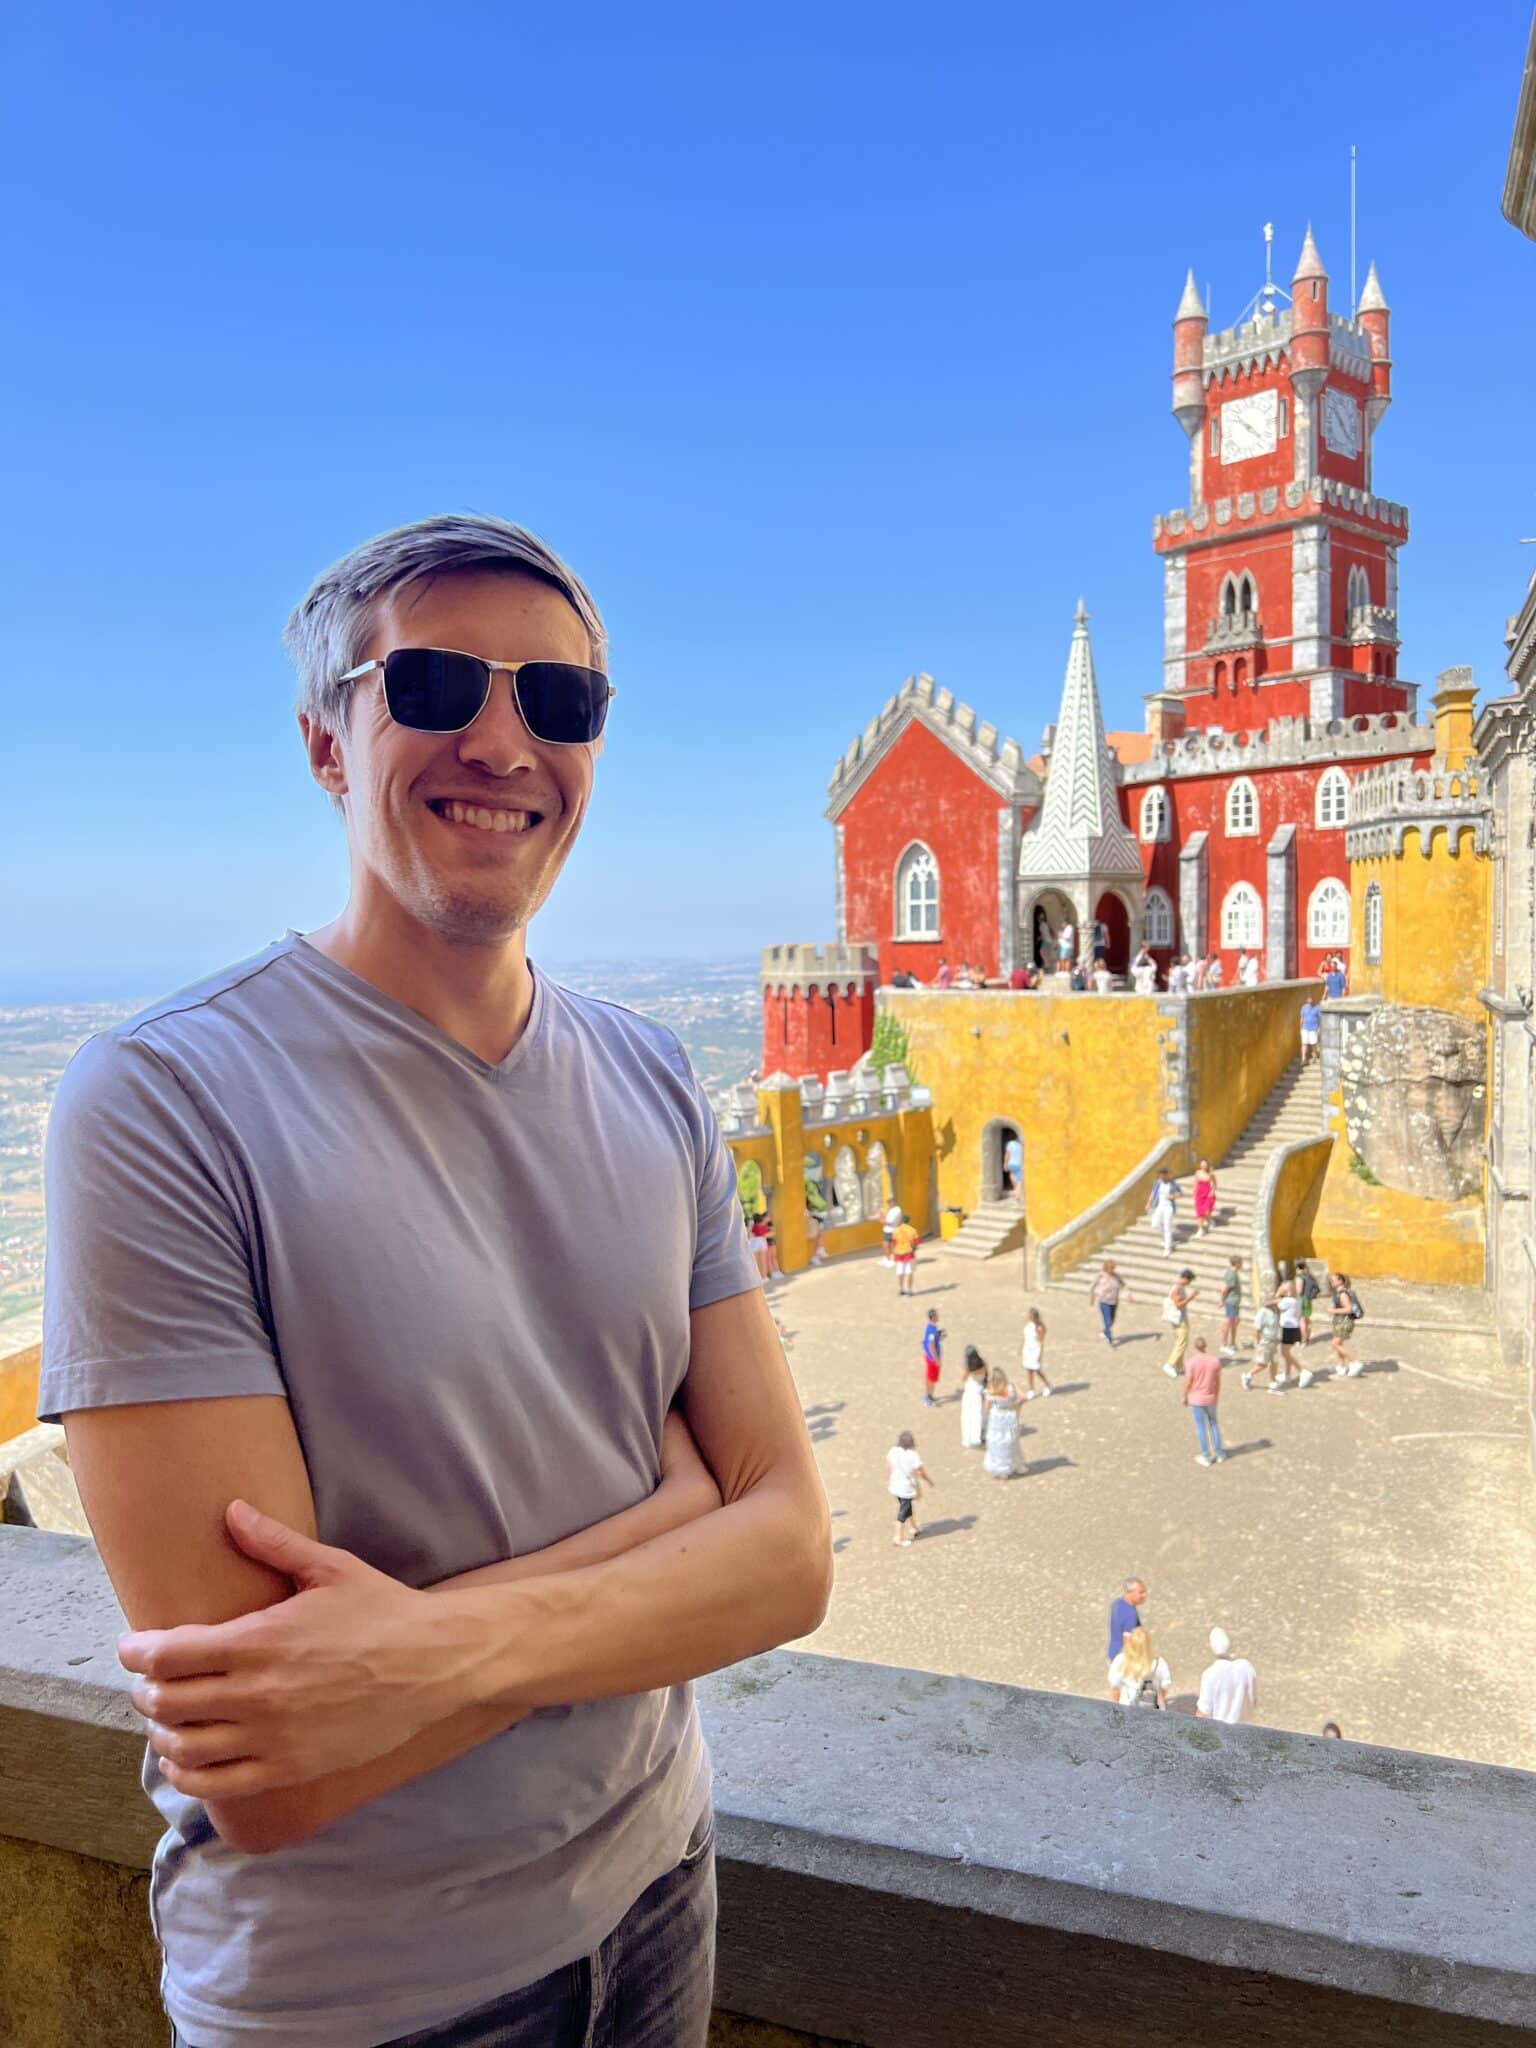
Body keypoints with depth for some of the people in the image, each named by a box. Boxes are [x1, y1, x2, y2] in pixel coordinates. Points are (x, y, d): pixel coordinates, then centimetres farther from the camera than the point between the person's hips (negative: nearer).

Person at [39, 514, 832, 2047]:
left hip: (652, 1885, 4)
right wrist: (673, 1506, -18)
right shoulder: (161, 1101, -22)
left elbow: (791, 1553, -9)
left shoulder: (651, 1086, -5)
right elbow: (265, 1781, -24)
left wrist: (448, 1647, -25)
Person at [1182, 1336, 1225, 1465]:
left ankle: (1206, 1456, 14)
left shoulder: (1192, 1362, -17)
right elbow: (1218, 1382, 0)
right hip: (1210, 1399, 3)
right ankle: (1219, 1454, 25)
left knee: (1201, 1427, 6)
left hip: (1196, 1399, -3)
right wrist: (1216, 1397, 15)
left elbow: (1188, 1382, -13)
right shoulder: (1215, 1361, -8)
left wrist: (1184, 1396, 2)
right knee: (1214, 1424, 19)